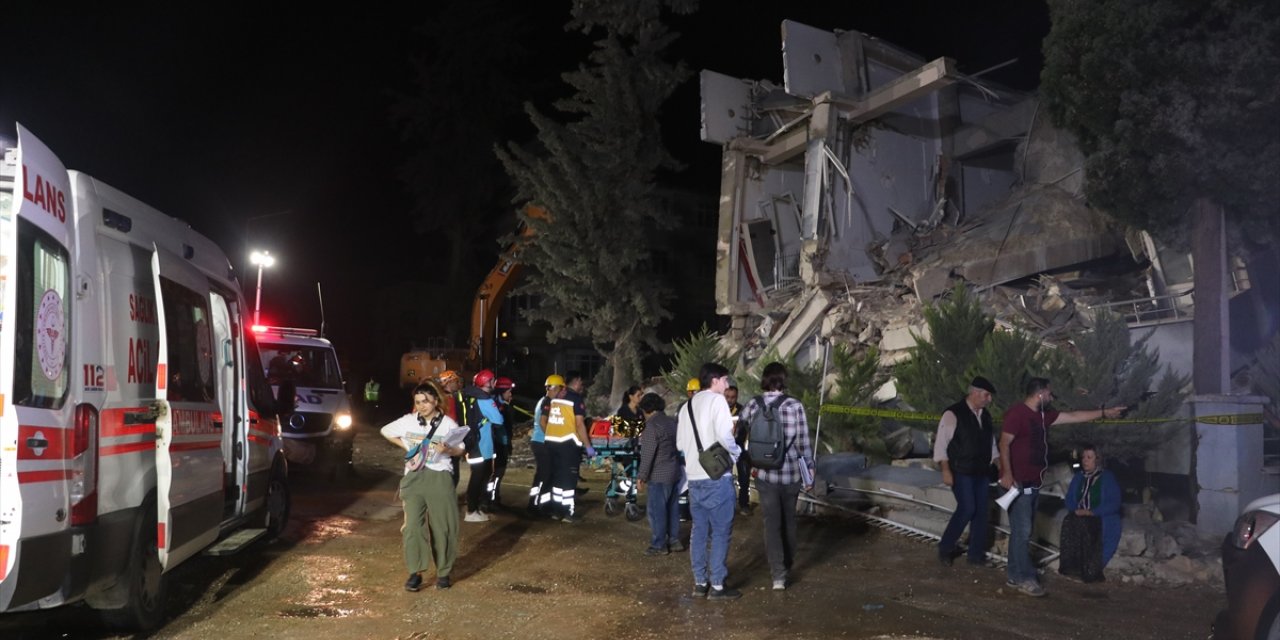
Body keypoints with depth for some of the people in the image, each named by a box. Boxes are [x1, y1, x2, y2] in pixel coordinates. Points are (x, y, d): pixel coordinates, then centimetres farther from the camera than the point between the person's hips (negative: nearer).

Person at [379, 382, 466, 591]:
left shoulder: (448, 423, -1)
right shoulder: (408, 421, 5)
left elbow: (460, 450, 2)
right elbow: (385, 431, 19)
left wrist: (447, 450, -20)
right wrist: (406, 446, 7)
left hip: (439, 478, -2)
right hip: (414, 478, 2)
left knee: (442, 526, 2)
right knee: (412, 525, -5)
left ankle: (443, 572, 14)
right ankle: (415, 572, 2)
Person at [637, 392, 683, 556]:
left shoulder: (652, 426, -16)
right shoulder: (672, 421, 8)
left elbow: (647, 454, -19)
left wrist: (642, 476, -14)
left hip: (660, 476, -9)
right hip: (676, 472, 9)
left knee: (656, 510, -1)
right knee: (673, 507, 15)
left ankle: (659, 545, 3)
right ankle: (674, 540, 22)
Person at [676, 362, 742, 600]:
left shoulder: (687, 406, 15)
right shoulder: (717, 400, -8)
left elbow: (680, 443, 14)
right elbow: (724, 435, -19)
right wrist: (736, 452, -2)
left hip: (694, 476, 8)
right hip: (717, 476, -7)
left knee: (699, 530, 12)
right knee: (721, 531, 0)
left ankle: (700, 582, 18)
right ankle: (717, 586, 3)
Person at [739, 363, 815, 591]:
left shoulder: (753, 405, -5)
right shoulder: (795, 406, -10)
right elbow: (803, 443, -8)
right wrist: (809, 472, 2)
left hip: (765, 474, 0)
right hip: (791, 473, 0)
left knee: (772, 523, 4)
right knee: (788, 521, 18)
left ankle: (778, 574, -5)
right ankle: (787, 566, 34)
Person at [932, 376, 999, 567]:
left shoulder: (985, 415, 10)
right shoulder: (953, 414, -12)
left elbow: (991, 443, 19)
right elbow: (941, 443, -12)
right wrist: (946, 471, -17)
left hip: (982, 472, 7)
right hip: (961, 472, -7)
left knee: (982, 511, 6)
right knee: (967, 509, -14)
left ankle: (976, 554, 17)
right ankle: (945, 548, 4)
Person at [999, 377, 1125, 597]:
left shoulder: (1043, 415, 14)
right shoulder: (1017, 412, -13)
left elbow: (1074, 416, 22)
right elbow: (1004, 444, -18)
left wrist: (1103, 412, 22)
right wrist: (1007, 474, -25)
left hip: (1032, 483, 9)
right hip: (1018, 483, -9)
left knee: (1021, 532, 11)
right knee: (1022, 531, -7)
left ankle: (1015, 576, 16)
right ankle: (1025, 578, -1)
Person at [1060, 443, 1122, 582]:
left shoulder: (1107, 478, 4)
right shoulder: (1078, 477, 20)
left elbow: (1114, 503, -7)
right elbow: (1069, 499, 16)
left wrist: (1092, 512, -17)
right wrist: (1076, 510, -7)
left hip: (1101, 518, -4)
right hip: (1079, 516, 4)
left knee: (1082, 524, -37)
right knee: (1068, 521, -32)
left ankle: (1089, 570, -34)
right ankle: (1071, 565, -33)